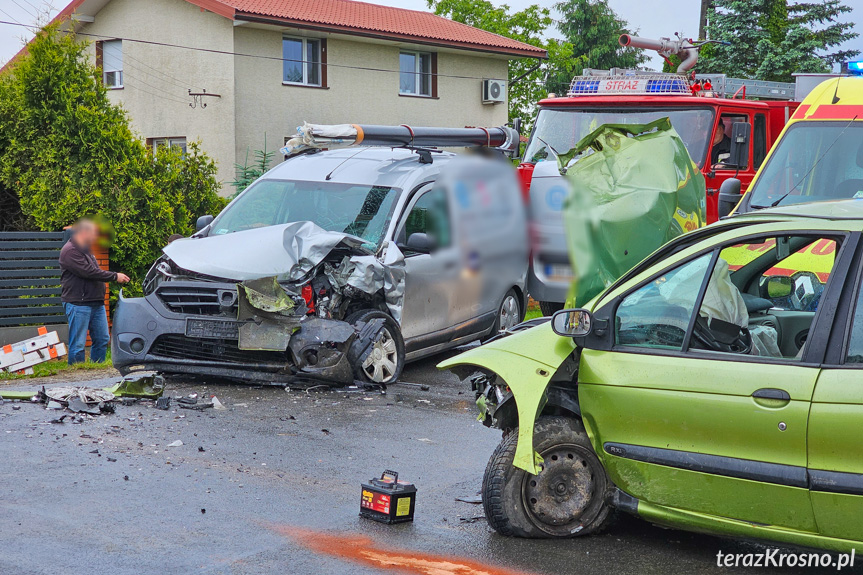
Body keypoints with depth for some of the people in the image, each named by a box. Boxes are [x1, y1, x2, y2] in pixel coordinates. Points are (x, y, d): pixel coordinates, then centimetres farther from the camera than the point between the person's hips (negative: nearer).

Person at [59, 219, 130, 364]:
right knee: (78, 345, -6)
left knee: (102, 339, 11)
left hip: (96, 302, 10)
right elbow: (89, 272, -20)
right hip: (78, 304, -10)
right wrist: (115, 277, -15)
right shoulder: (70, 251, -14)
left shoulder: (86, 250, 20)